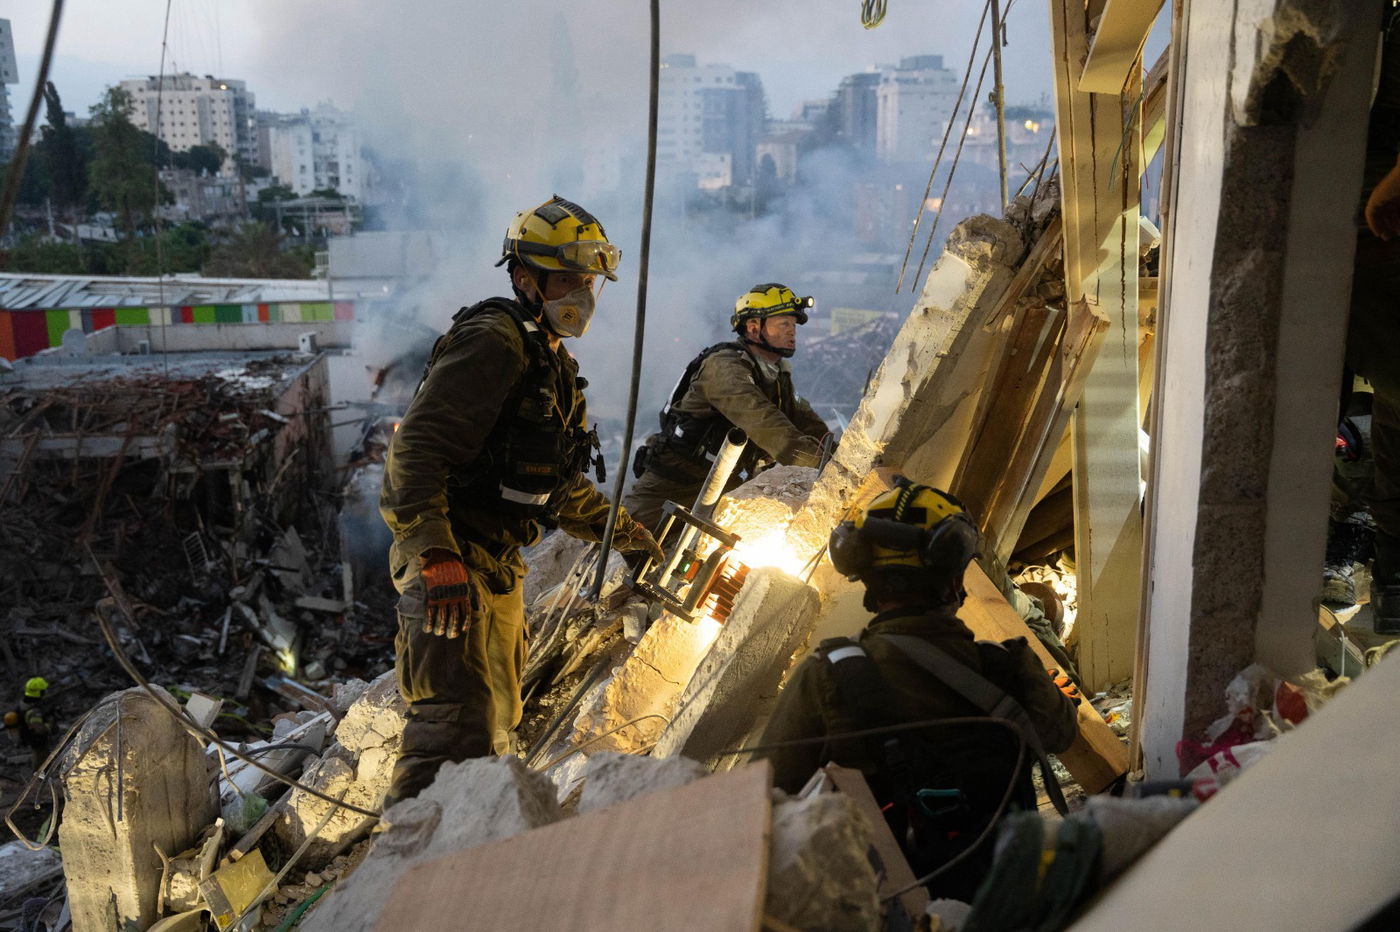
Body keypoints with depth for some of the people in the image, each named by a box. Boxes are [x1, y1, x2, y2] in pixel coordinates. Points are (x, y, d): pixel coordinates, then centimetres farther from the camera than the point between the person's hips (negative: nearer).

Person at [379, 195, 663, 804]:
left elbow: (560, 484, 28)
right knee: (457, 729, -19)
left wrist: (623, 531, 25)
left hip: (498, 567, 11)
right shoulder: (491, 343, -14)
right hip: (451, 564, -10)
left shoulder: (552, 362, 18)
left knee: (495, 725, 20)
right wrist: (435, 556, -33)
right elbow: (415, 451, -25)